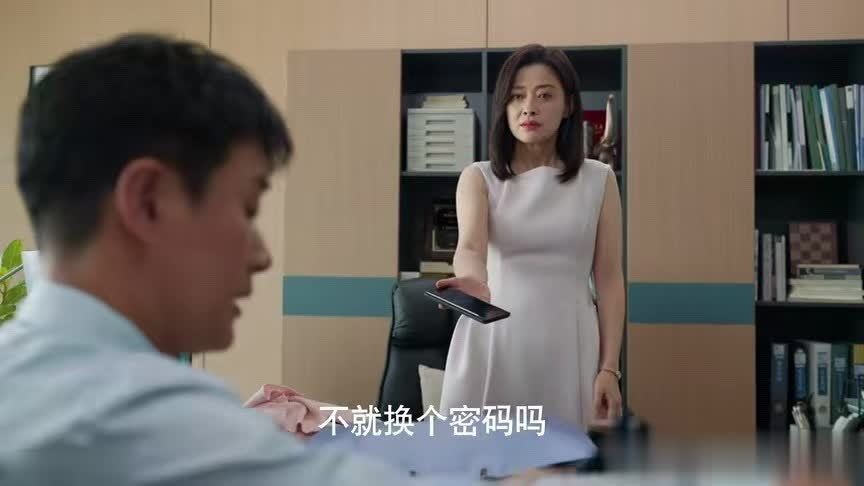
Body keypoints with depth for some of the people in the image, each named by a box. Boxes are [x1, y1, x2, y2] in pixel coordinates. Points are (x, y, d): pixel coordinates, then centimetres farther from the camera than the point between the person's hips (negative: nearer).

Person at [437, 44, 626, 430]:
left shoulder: (598, 180, 5)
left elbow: (609, 278, 4)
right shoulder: (479, 177, 1)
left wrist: (610, 367, -2)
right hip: (491, 344, 0)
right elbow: (469, 245, -18)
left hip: (566, 346, 1)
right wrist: (474, 283, -41)